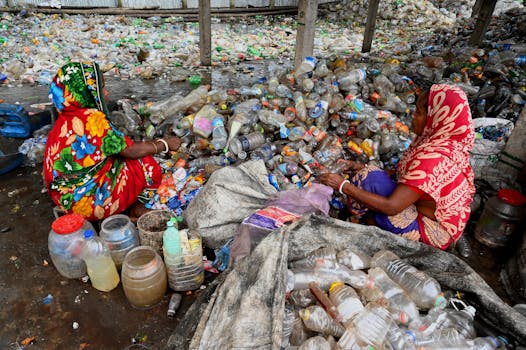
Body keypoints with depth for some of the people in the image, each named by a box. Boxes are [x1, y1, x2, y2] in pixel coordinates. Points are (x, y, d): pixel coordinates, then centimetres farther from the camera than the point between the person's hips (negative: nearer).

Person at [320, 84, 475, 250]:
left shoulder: (433, 158, -32)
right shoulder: (446, 142, -5)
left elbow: (391, 206, -31)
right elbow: (406, 174, 6)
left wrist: (343, 185, -25)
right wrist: (365, 168, -1)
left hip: (432, 231, -9)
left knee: (371, 179, -21)